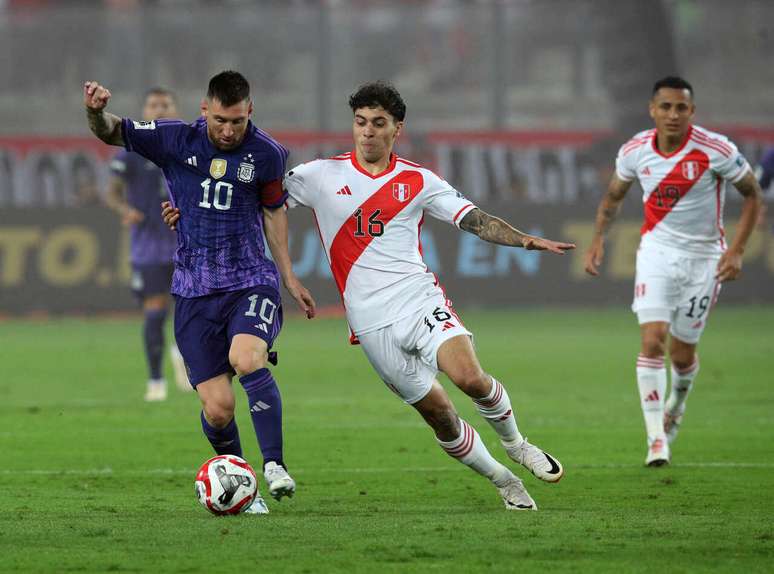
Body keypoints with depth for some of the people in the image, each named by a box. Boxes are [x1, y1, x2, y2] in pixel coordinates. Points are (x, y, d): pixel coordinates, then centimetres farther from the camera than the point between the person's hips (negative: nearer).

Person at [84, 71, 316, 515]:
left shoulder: (267, 154, -1)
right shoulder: (176, 140, -2)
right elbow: (112, 133, 1)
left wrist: (289, 277, 15)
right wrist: (97, 111, -23)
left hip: (252, 280, -1)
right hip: (196, 291, 1)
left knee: (246, 359, -32)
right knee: (218, 407, -7)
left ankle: (275, 467, -24)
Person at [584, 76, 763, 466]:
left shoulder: (715, 150, -17)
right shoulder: (635, 151, -6)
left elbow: (753, 195, -5)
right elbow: (613, 196, 13)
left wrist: (736, 250, -13)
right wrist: (598, 240, 1)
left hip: (704, 258, -1)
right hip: (657, 251, 1)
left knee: (682, 352, 6)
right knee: (653, 340, -17)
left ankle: (676, 405, 42)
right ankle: (656, 440, -15)